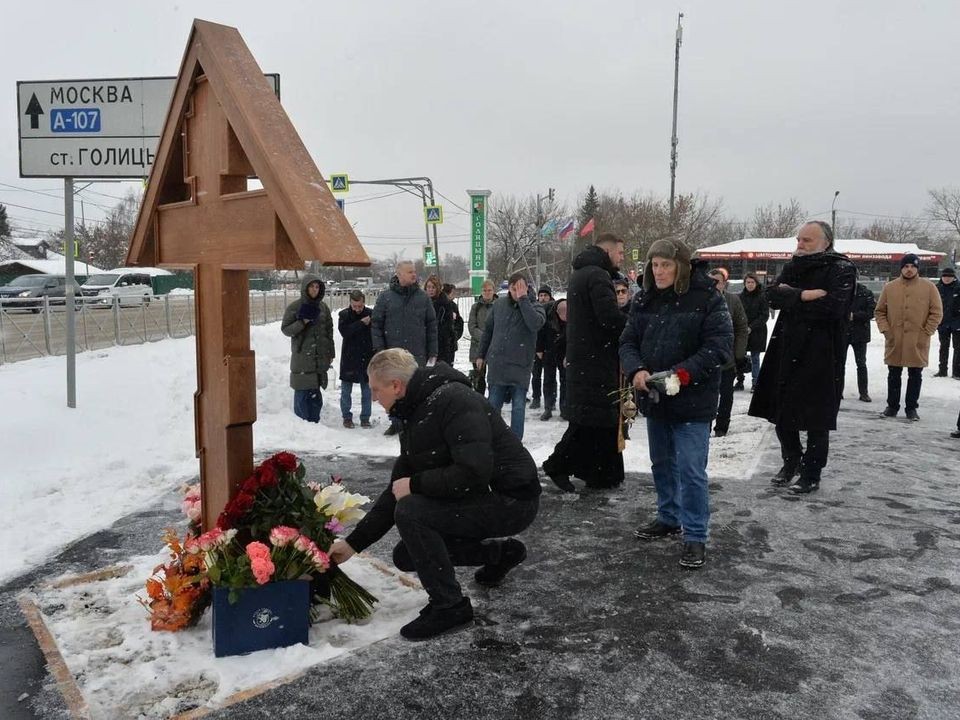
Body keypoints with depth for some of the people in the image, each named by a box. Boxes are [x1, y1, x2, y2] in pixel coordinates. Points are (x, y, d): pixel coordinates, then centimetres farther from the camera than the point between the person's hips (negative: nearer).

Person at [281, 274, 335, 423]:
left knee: (316, 392, 8)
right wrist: (302, 322, -17)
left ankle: (314, 422, 16)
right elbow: (285, 329, -2)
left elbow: (329, 331, 16)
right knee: (302, 392, -5)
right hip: (302, 357, -4)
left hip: (320, 358, 4)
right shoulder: (294, 307, -3)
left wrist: (331, 353, 12)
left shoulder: (323, 307, 10)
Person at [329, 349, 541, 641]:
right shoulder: (415, 417, 8)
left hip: (511, 500, -10)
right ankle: (501, 552, 24)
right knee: (405, 557, 10)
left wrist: (416, 483, -19)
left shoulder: (453, 400, -22)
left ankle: (450, 606, -6)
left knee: (411, 512, -24)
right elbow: (397, 492, 13)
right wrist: (353, 542, 11)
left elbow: (474, 473, -32)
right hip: (479, 500, 10)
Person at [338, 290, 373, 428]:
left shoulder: (371, 314, -3)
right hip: (349, 359, 0)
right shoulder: (344, 315, -3)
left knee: (367, 390, 7)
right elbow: (345, 331, -19)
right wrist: (361, 323, -19)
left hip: (367, 358, 0)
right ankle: (347, 417, 19)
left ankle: (365, 418, 16)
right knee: (346, 391, 7)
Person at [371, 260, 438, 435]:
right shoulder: (386, 297, 2)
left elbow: (432, 325, 7)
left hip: (418, 355, 0)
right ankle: (396, 422, 20)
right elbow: (376, 324, 3)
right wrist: (379, 349, -5)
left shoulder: (423, 297, 5)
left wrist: (433, 352, 3)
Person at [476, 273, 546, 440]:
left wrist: (523, 299, -21)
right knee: (493, 404, 10)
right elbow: (488, 330, 15)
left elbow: (535, 324, -25)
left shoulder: (534, 306, -3)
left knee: (518, 406, 3)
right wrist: (481, 355, 17)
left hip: (520, 365, -3)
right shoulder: (499, 304, 5)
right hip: (497, 363, 3)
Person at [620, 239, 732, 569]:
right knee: (662, 463, 19)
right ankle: (669, 518, 37)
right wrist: (636, 370, -17)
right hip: (655, 398, 6)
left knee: (691, 470, -5)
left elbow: (719, 348, -16)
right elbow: (628, 342, 4)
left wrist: (680, 374, -25)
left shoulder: (708, 299, -11)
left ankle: (695, 536, 8)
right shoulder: (644, 301, 4)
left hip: (693, 402, -6)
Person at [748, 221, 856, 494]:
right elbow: (772, 295, -3)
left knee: (816, 419, 3)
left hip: (820, 356, -6)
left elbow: (832, 308, -21)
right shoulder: (793, 266, 13)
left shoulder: (842, 269, -6)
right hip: (786, 351, 6)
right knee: (781, 413, 12)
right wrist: (804, 295, -18)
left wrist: (790, 297, -11)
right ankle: (791, 461, 33)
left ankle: (811, 474, 17)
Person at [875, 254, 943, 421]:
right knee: (894, 376, 9)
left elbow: (936, 313, -1)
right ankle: (892, 406, 20)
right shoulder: (889, 287, 4)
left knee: (915, 376, 6)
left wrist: (926, 333, -8)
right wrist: (885, 330, -3)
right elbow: (879, 311, 9)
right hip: (894, 342, 1)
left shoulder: (929, 287, -1)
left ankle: (911, 408, 16)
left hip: (918, 343, -1)